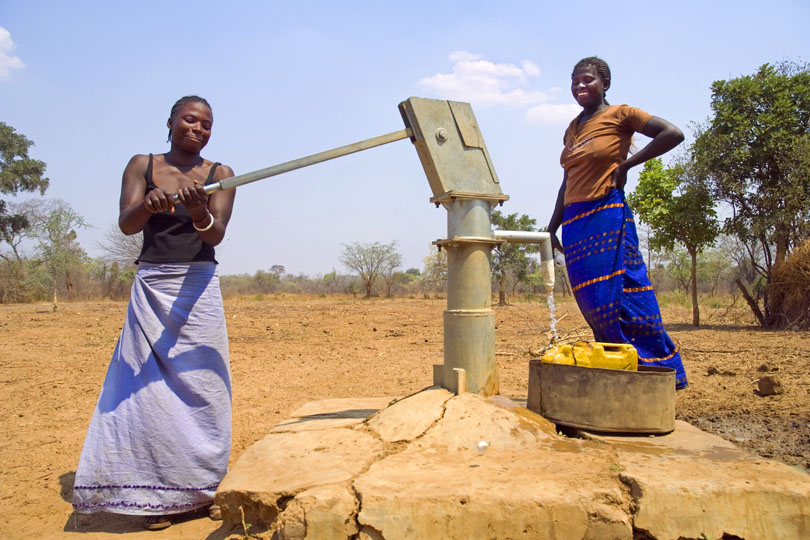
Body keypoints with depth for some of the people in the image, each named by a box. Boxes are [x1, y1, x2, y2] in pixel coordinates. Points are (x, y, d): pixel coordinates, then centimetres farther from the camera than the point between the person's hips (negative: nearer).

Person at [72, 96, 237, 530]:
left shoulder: (220, 174, 4)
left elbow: (216, 236, -9)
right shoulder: (142, 166, 6)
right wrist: (147, 205, -30)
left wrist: (199, 212, -32)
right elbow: (126, 224, -8)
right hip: (151, 287, 1)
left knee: (200, 387, 0)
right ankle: (158, 495, 10)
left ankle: (207, 487, 13)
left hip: (198, 288, 0)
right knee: (148, 387, -1)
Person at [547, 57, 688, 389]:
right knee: (592, 303, 5)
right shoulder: (572, 130, 19)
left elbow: (673, 134, -8)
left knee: (618, 296, -9)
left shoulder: (619, 114, 0)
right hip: (573, 220, 7)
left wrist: (625, 165, -9)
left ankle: (657, 369, 4)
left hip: (607, 215, -7)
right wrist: (553, 226, 18)